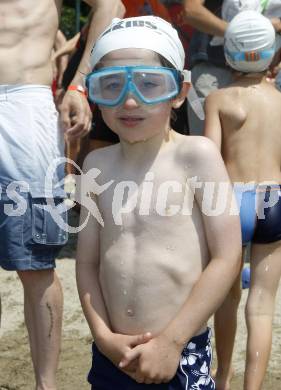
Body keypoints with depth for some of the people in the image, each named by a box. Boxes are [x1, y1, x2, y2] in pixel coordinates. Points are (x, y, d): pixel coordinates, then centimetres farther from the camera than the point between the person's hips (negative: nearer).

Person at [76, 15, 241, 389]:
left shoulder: (196, 154, -9)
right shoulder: (97, 163, 4)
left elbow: (227, 257, -11)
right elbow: (87, 261, 6)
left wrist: (172, 340, -12)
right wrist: (104, 336, -6)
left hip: (182, 357, -3)